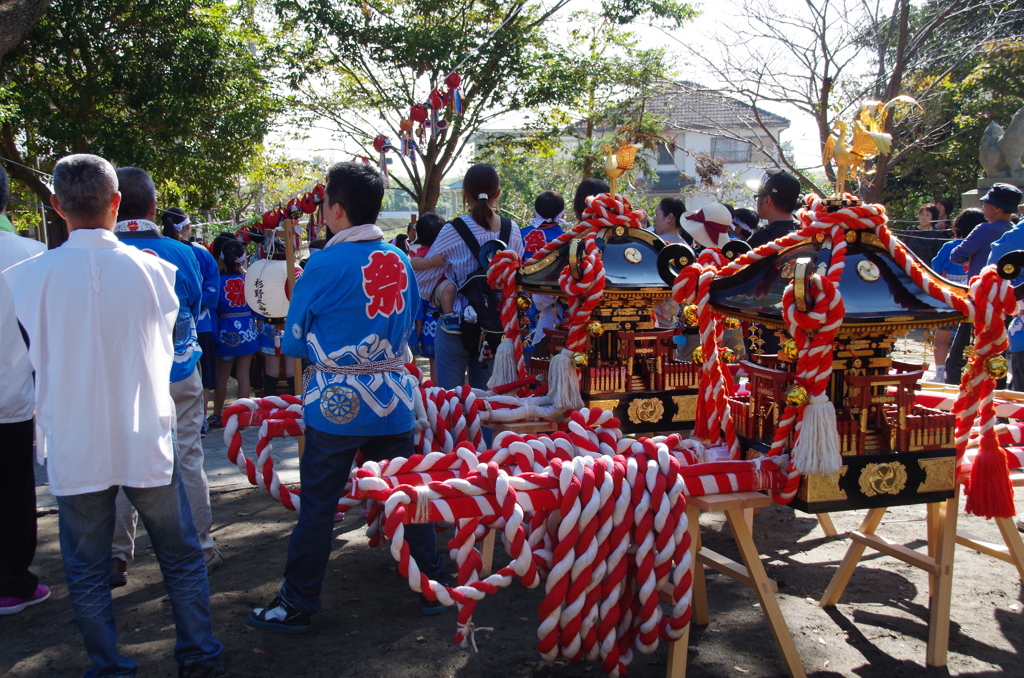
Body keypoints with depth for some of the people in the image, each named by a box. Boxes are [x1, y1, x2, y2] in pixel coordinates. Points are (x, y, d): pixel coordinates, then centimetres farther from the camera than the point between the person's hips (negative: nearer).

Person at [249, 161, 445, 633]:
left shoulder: (325, 266, -12)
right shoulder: (400, 260, 3)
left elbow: (294, 343, -2)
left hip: (336, 404, -5)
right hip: (394, 400, 5)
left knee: (318, 505, 5)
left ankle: (297, 606, 16)